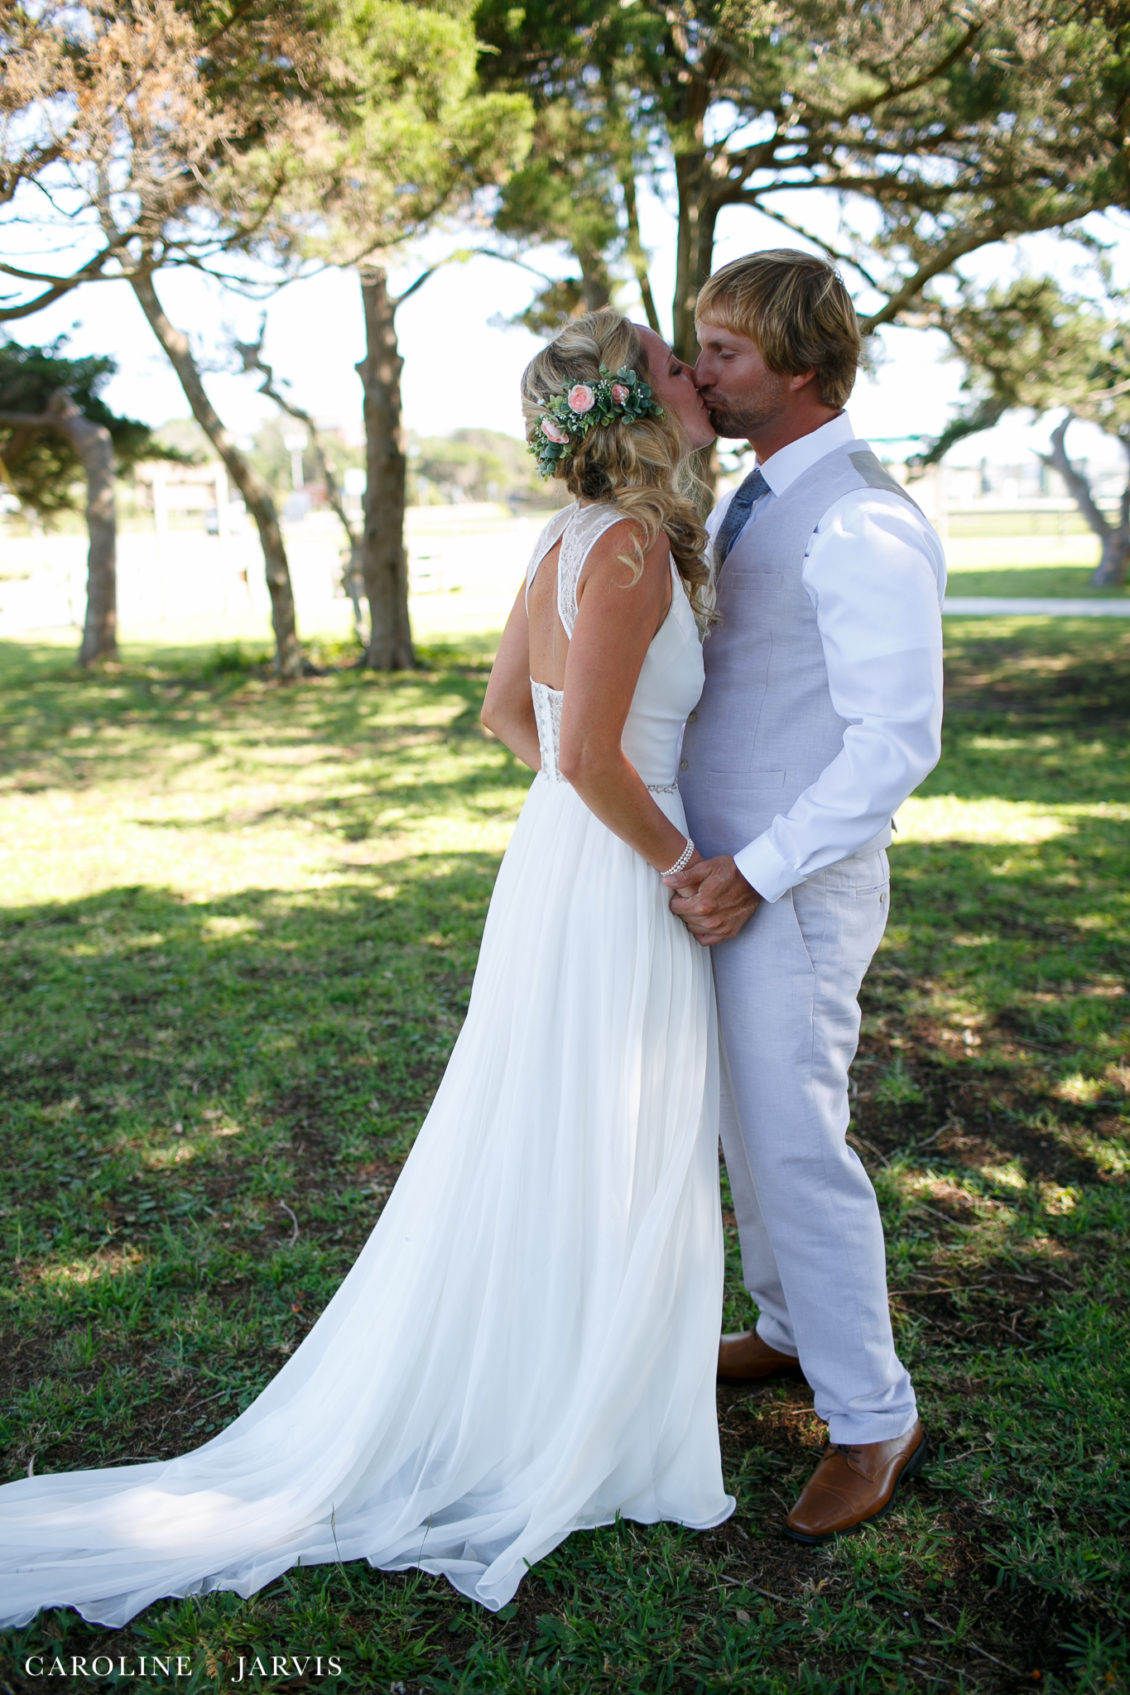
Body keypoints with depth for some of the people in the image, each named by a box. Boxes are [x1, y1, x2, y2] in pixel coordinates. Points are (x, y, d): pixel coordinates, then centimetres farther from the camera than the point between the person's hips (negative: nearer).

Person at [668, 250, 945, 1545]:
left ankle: (872, 1418, 17)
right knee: (745, 1124, 20)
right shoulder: (742, 507, 12)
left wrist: (756, 872, -21)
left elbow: (897, 739, -22)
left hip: (792, 890, -9)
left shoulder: (861, 524, -18)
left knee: (795, 1142, -2)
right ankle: (790, 1329, 40)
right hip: (722, 874, 9)